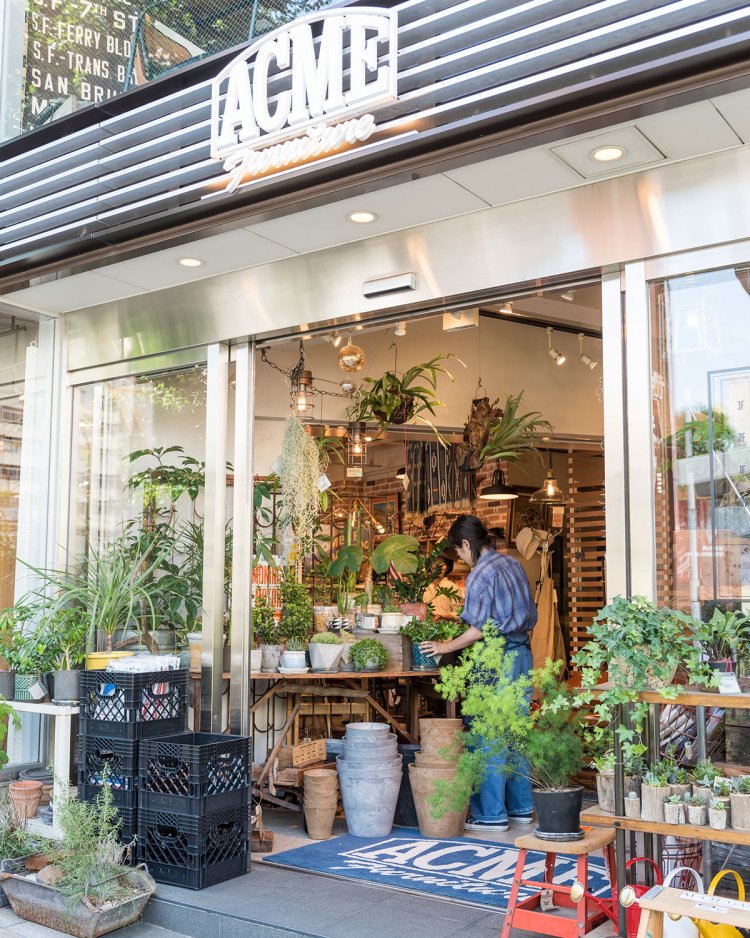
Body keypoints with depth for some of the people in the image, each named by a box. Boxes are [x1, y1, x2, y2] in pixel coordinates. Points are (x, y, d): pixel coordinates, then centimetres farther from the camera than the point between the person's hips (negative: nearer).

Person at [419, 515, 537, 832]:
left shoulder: (480, 574, -13)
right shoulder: (513, 564, 12)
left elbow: (480, 629, -17)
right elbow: (531, 616, 16)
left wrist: (446, 647, -8)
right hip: (523, 654, 9)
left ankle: (491, 814, 5)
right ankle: (520, 807, 22)